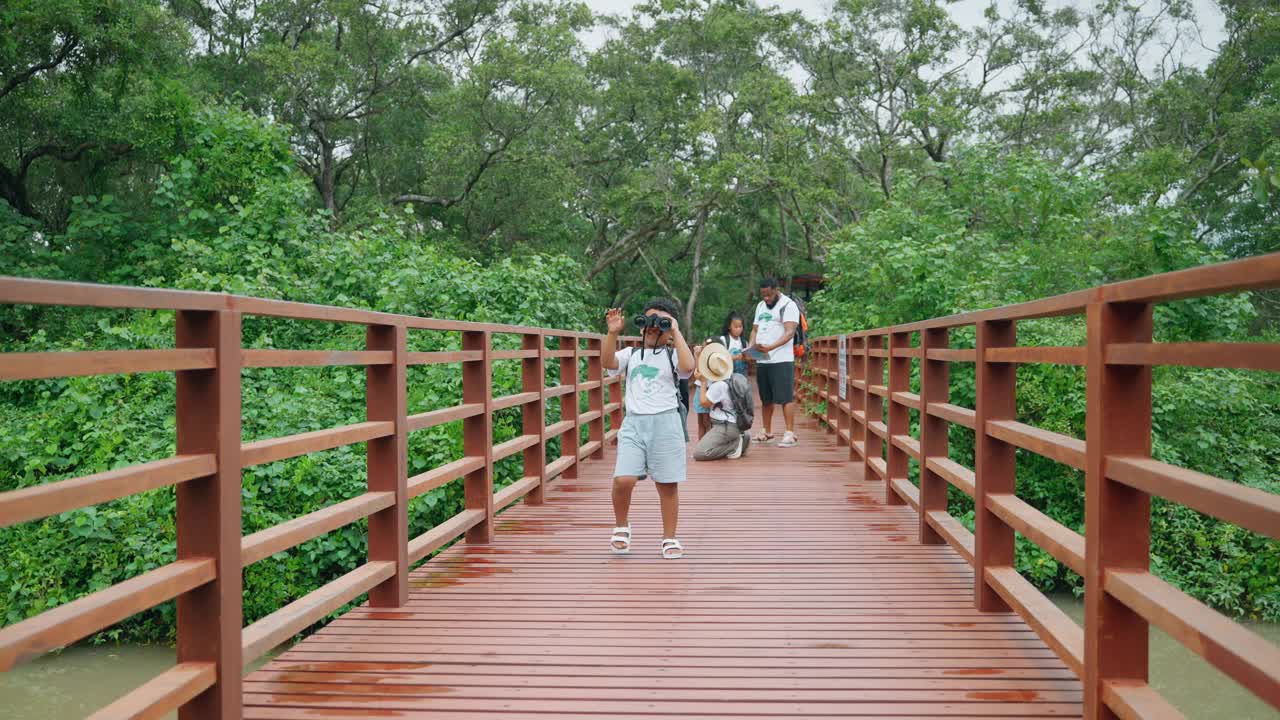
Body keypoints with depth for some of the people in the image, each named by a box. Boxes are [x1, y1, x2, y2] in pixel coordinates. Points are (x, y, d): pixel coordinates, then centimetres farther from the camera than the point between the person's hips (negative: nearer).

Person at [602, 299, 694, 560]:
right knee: (623, 480, -13)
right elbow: (607, 362, -5)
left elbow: (688, 367, -19)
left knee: (667, 485, 5)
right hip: (634, 422, 2)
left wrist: (676, 333, -12)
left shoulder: (672, 355, 4)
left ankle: (669, 539, 19)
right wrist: (613, 333, -13)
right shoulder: (631, 354, 13)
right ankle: (621, 526, 13)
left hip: (665, 422, -1)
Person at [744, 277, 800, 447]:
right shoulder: (760, 306, 18)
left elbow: (789, 332, -15)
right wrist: (750, 347, 1)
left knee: (786, 397, -7)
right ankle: (766, 431, 23)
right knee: (766, 398, 13)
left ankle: (790, 433, -6)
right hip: (761, 360, 7)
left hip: (781, 360, -7)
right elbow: (755, 329, 21)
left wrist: (771, 347, -28)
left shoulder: (788, 305, -6)